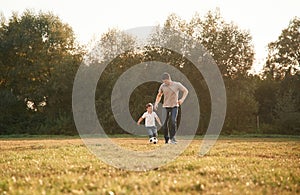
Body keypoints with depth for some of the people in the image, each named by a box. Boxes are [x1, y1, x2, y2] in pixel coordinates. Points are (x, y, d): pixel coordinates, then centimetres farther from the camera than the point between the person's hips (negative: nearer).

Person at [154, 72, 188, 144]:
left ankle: (172, 137, -7)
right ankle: (166, 139, 10)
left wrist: (182, 99, -12)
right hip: (166, 107, 2)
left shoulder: (177, 85, -8)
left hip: (174, 106, -2)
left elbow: (186, 91, 3)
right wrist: (156, 103, 2)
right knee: (165, 123, -4)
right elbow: (159, 95, 16)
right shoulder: (162, 86, -1)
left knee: (173, 121, -18)